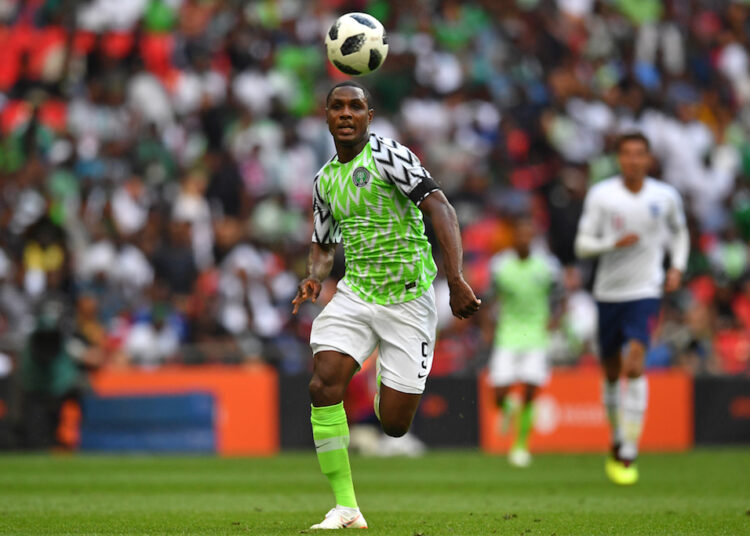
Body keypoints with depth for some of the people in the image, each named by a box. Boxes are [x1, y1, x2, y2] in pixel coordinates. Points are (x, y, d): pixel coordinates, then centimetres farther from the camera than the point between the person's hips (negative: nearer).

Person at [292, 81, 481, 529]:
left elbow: (439, 207, -21)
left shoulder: (388, 156, -11)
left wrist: (456, 281, -32)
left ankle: (391, 383, 36)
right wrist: (316, 276, 0)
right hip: (355, 294, 5)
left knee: (394, 424, -5)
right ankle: (346, 509, -16)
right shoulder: (325, 180, 10)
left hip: (409, 299, -5)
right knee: (324, 386, -21)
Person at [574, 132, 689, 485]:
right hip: (608, 293, 2)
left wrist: (677, 267, 6)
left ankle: (628, 455, -17)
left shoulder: (666, 197, 1)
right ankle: (617, 439, 34)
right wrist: (614, 243, -21)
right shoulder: (600, 195, -4)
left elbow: (679, 232, 21)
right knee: (612, 372, 11)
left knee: (634, 365, -18)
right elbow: (582, 244, -4)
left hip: (646, 292, -2)